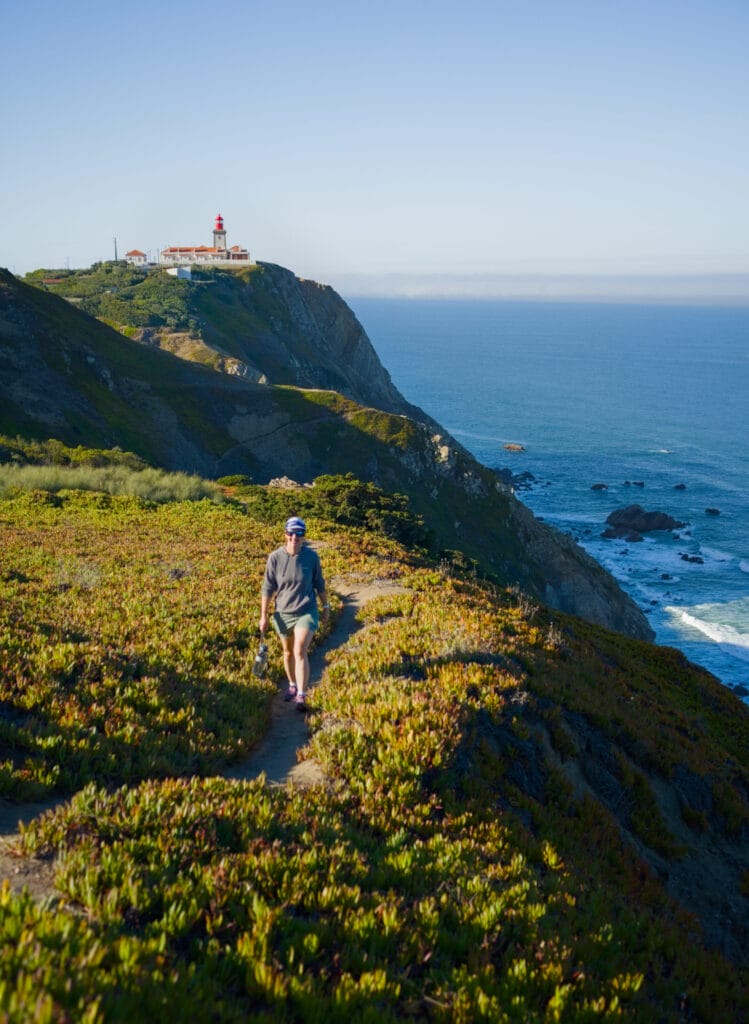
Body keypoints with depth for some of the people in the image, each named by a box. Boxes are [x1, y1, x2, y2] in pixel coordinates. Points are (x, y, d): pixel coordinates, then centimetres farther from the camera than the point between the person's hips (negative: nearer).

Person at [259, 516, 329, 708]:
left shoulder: (312, 557, -8)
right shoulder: (275, 557, -10)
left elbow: (319, 584, 6)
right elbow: (267, 588, -3)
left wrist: (326, 606, 14)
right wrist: (263, 616, -1)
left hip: (306, 613, -2)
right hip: (283, 614, 2)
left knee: (300, 651, -17)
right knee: (288, 653, 17)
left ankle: (301, 695, -16)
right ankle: (292, 685, 39)